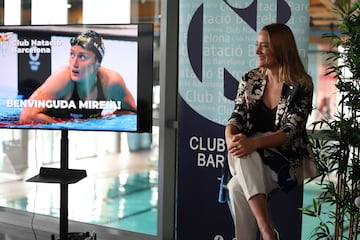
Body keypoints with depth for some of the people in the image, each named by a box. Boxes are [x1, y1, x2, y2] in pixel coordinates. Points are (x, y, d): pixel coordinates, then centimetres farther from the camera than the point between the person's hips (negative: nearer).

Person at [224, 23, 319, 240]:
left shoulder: (302, 85, -7)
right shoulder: (250, 79, 7)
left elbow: (291, 131, -16)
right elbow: (237, 118, 1)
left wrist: (253, 143, -33)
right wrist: (231, 139, -24)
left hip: (289, 160, -4)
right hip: (251, 160, 4)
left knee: (237, 187, -31)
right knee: (241, 154, -34)